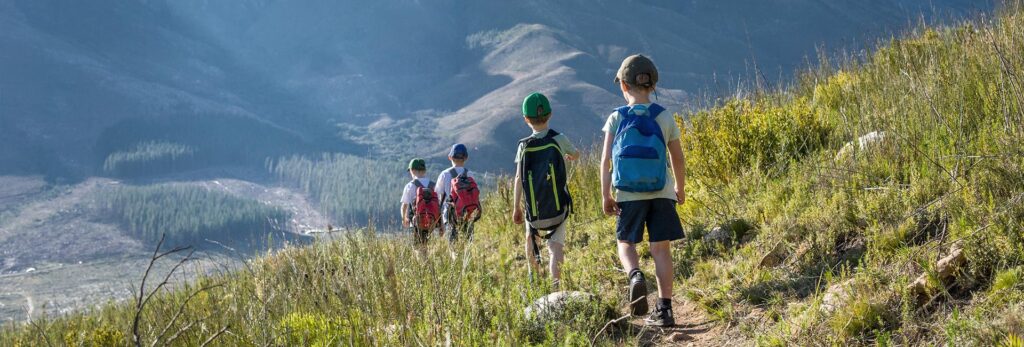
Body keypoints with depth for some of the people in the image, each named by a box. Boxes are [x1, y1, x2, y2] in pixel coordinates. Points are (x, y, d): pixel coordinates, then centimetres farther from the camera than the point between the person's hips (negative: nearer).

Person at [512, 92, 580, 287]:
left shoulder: (524, 146, -3)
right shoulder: (559, 139, -3)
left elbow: (519, 178, -7)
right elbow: (576, 155, 18)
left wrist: (516, 207, -1)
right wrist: (567, 157, 42)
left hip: (534, 210, 1)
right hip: (558, 207, -1)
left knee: (531, 238, 27)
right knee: (556, 246, -5)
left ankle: (534, 276, 36)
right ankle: (556, 283, -24)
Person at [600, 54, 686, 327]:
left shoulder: (616, 118, -3)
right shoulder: (664, 118, 0)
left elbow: (606, 160, -7)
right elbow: (677, 158, 6)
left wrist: (606, 196, -3)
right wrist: (680, 189, 21)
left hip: (629, 194, -1)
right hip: (662, 193, 1)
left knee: (626, 243, 15)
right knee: (661, 248, 4)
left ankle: (635, 275, -17)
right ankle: (664, 309, 2)